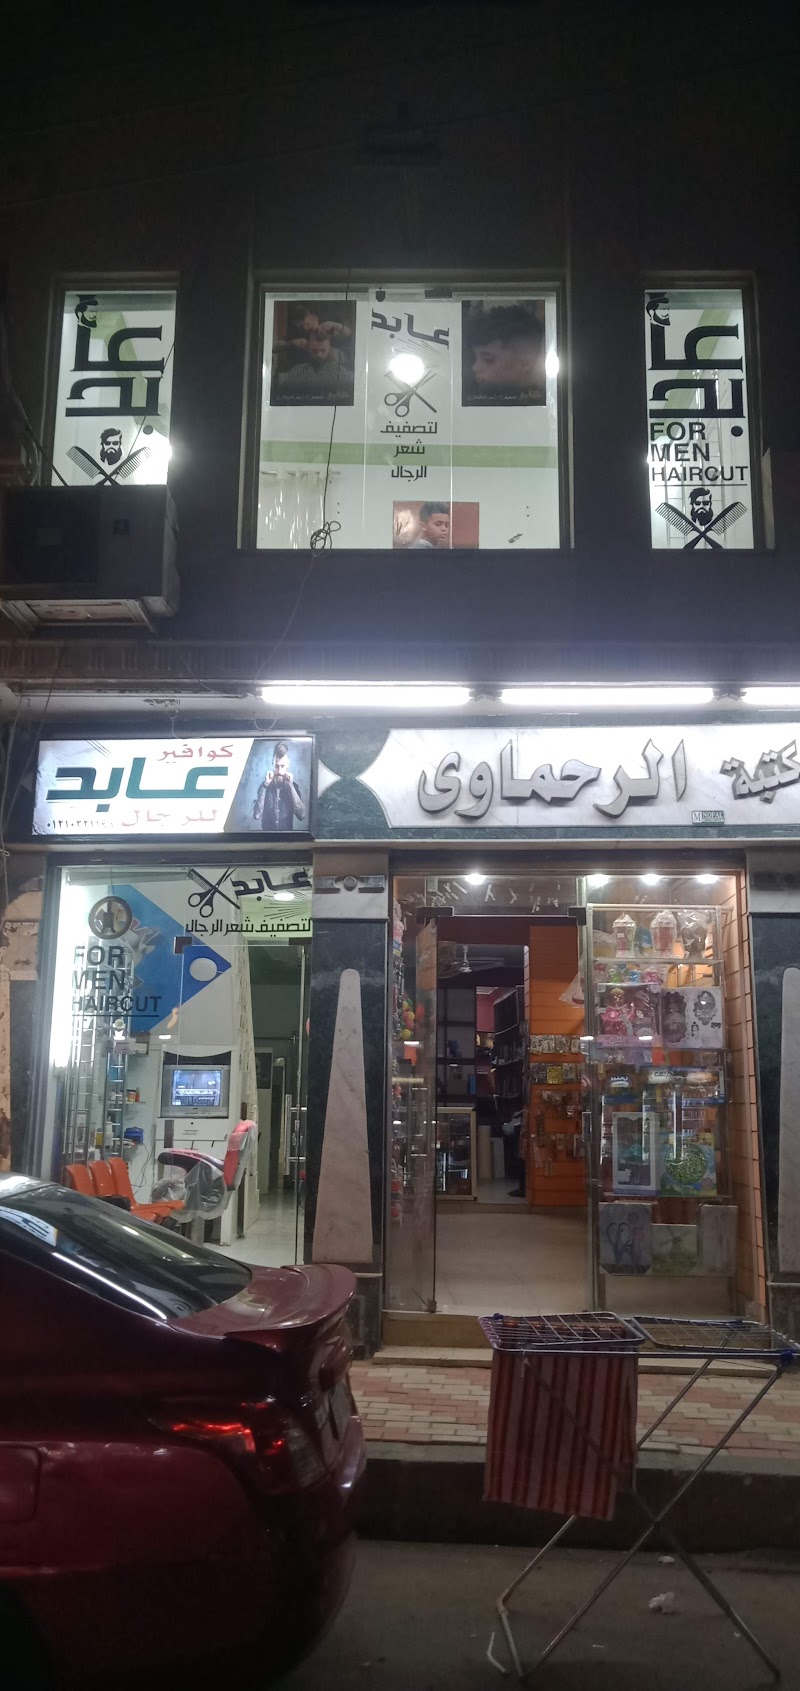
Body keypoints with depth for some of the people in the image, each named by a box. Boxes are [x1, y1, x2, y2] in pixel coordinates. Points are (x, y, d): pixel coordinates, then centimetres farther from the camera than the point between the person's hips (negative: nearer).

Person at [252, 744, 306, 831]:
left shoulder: (293, 786, 3)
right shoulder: (265, 786, 1)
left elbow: (301, 815, -9)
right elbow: (256, 815, -11)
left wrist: (290, 786, -10)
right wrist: (265, 785, -12)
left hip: (287, 833, 1)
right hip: (267, 832, -1)